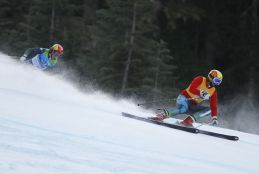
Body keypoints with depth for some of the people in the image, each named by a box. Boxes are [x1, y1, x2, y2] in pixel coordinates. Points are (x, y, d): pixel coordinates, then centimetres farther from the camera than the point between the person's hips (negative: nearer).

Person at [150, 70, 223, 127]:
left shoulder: (213, 92, 9)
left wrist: (214, 118, -7)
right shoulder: (200, 79, -6)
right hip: (184, 99, -6)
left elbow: (213, 107, 8)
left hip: (191, 106, 6)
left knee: (208, 110, -17)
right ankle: (162, 115, -31)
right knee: (183, 109, -40)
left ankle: (188, 121, -30)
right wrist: (202, 93, -32)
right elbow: (191, 89, -21)